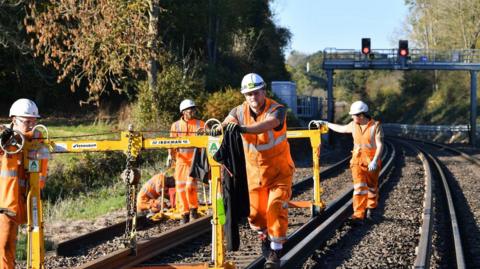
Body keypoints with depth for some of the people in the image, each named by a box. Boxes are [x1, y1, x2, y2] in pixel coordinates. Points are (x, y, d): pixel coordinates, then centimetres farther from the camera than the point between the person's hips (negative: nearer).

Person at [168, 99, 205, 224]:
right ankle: (185, 214, 12)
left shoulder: (200, 124, 6)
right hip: (181, 159, 3)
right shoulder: (176, 125, 9)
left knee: (190, 185, -15)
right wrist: (170, 155, -8)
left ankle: (193, 208, 8)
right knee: (180, 187, 1)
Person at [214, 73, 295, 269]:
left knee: (276, 208, -12)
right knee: (254, 211, 8)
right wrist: (220, 127, -50)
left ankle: (275, 252, 2)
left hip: (279, 171, -4)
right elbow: (228, 121, -25)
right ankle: (265, 237, 39)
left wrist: (243, 128, -62)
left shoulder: (277, 110, -22)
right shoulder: (240, 111, -6)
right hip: (254, 172, 4)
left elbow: (267, 124, -44)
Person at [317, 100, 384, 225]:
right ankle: (358, 216, -14)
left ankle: (370, 210, 36)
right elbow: (341, 128, 26)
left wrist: (375, 161, -25)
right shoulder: (354, 125, 5)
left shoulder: (376, 126, -10)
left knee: (372, 187, 13)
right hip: (358, 160, 3)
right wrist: (326, 123, 30)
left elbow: (380, 145, -15)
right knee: (359, 187, -10)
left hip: (372, 162, -3)